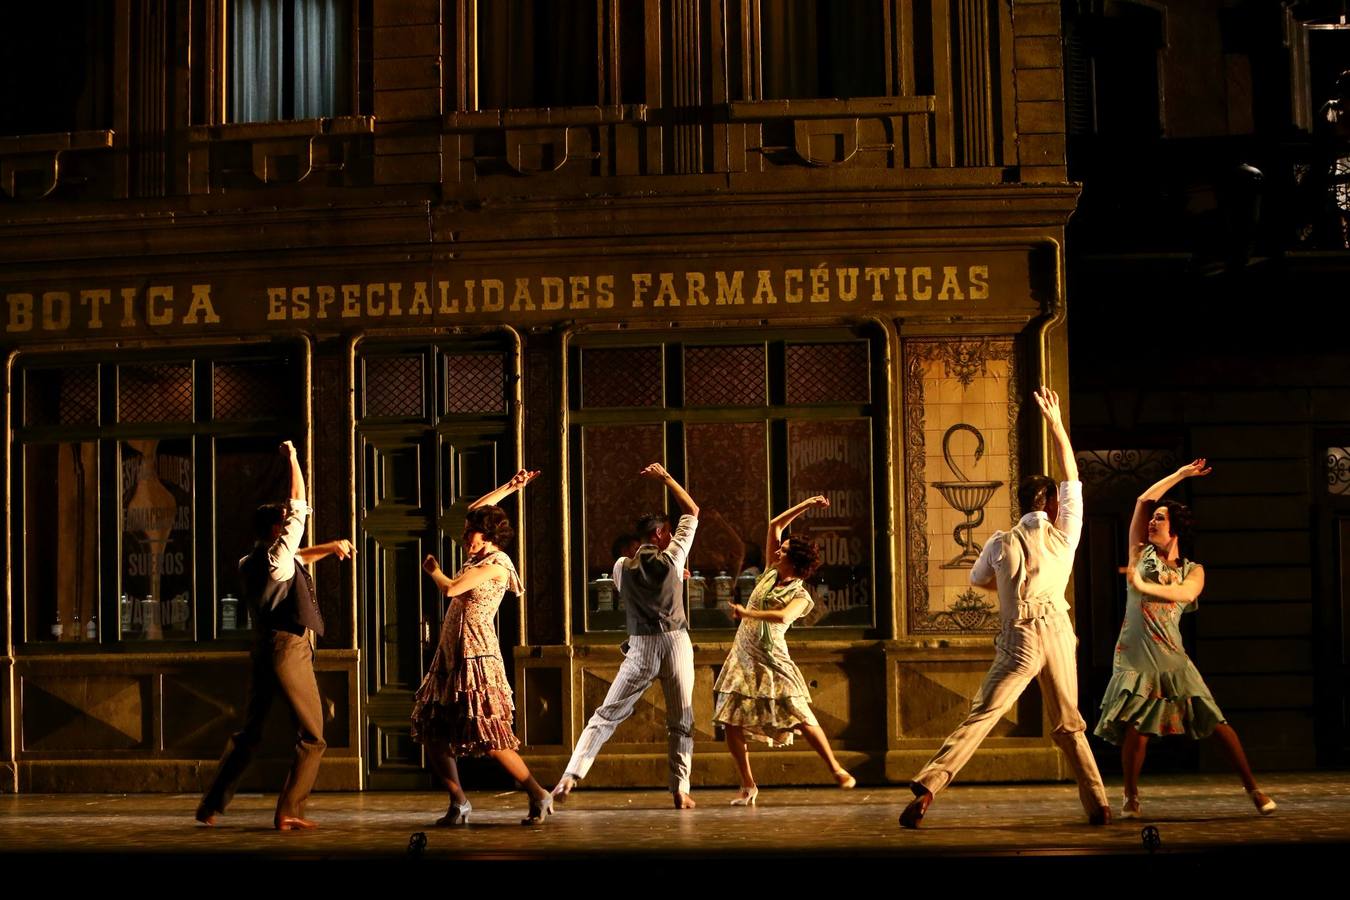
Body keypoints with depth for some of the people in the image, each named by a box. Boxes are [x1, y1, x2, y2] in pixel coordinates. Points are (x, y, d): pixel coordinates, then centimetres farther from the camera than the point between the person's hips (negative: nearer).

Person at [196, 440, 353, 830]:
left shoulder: (249, 564, 14)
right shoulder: (276, 556, -9)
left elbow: (295, 558, 30)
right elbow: (299, 506, -5)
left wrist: (329, 546, 21)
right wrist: (292, 459, 3)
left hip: (264, 650, 8)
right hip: (290, 651, -8)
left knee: (249, 734, 17)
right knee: (312, 737, 1)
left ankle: (210, 806, 16)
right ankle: (288, 812, -4)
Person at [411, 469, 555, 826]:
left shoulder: (496, 565, -11)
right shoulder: (479, 556, 14)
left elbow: (450, 588, -18)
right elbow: (475, 509, 27)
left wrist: (433, 569, 1)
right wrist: (510, 487, 25)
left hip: (476, 656, -9)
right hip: (451, 657, 9)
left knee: (489, 739, -11)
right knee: (432, 732, 5)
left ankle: (539, 796, -1)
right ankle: (459, 803, 9)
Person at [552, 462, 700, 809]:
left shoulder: (623, 567, 3)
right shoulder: (672, 559, -1)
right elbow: (693, 512, 9)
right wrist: (666, 478, 13)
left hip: (640, 649, 1)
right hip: (676, 643, -1)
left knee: (607, 715, 5)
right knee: (681, 721, 9)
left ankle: (572, 775, -4)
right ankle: (680, 790, 5)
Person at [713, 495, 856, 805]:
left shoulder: (800, 596, -10)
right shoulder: (772, 573, 7)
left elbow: (782, 617, -33)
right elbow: (774, 524, 11)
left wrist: (747, 613, -30)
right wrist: (805, 506, 7)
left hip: (772, 663, -6)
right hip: (743, 660, 6)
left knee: (803, 721, -6)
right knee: (731, 724, -1)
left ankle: (837, 770, 8)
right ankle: (748, 787, 8)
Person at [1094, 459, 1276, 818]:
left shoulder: (1193, 570, 10)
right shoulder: (1141, 553, 13)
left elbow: (1186, 594, -13)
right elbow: (1144, 500, 9)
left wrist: (1144, 587, -21)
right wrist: (1181, 474, 14)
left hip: (1171, 658, 0)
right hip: (1135, 659, 0)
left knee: (1215, 723, -3)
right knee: (1136, 729, -14)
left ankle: (1253, 789, 4)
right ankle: (1131, 798, 2)